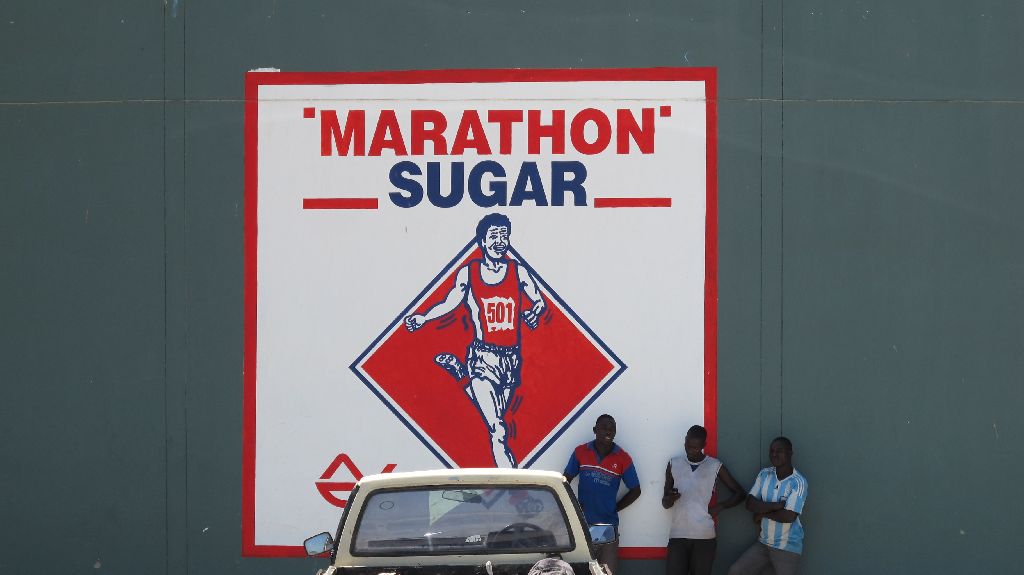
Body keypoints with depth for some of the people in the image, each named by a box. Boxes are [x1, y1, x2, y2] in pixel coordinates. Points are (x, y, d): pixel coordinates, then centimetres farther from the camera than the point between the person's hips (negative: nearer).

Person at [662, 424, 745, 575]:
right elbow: (665, 503, 11)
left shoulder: (715, 466, 4)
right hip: (678, 535, 1)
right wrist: (670, 498, -12)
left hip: (704, 536, -1)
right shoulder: (674, 465, 9)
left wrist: (720, 506, -3)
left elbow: (739, 493, 11)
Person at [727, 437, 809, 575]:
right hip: (763, 543, 6)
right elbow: (750, 503, -7)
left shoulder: (798, 482, -17)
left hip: (787, 548, -6)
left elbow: (789, 516, -25)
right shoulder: (764, 475, 2)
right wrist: (777, 505, -21)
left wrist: (763, 512, -10)